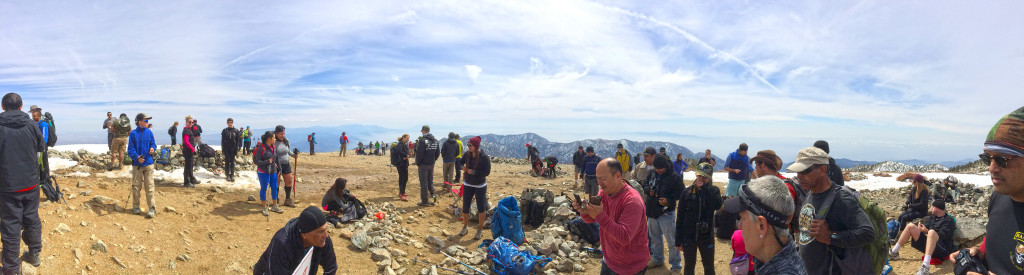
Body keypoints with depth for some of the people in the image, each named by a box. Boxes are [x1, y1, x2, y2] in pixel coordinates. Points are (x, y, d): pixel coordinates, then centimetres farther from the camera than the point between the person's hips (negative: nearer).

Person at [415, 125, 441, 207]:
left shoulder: (422, 140, -15)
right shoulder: (435, 140, 7)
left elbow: (419, 153, -17)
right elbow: (438, 153, 11)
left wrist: (418, 163, -6)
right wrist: (433, 160, 16)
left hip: (424, 164, -6)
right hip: (431, 164, 6)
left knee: (423, 182, 1)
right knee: (430, 180, 21)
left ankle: (424, 201, 5)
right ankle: (432, 194, 8)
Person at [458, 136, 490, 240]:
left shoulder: (484, 157, -16)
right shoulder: (467, 155, -4)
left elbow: (487, 172, -17)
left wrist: (473, 172, -25)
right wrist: (463, 168, -12)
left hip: (480, 186, -4)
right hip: (468, 185, 4)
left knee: (481, 208, 6)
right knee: (465, 207, 8)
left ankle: (480, 230, 22)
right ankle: (465, 227, 29)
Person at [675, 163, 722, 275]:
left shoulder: (713, 190, -2)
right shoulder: (687, 192, -4)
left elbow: (717, 205, -24)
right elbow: (680, 217, -1)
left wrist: (704, 188, -21)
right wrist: (678, 240, -2)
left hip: (707, 236, 0)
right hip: (688, 236, 0)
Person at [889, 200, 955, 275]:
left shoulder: (948, 220, -3)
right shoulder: (932, 217, 19)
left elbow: (941, 236, -15)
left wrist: (927, 231, -21)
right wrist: (920, 229, -11)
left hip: (942, 250, -7)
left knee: (932, 232, -37)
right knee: (910, 226, -3)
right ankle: (894, 253, -5)